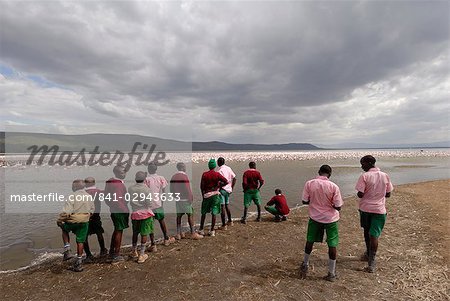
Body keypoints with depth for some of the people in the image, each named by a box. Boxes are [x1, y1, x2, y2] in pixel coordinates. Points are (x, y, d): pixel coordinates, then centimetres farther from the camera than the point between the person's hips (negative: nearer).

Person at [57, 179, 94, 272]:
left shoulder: (72, 196, -13)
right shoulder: (89, 197, 5)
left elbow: (66, 211, -18)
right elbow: (91, 210, 12)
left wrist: (59, 220, -4)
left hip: (73, 221, -4)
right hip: (85, 222, 4)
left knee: (65, 230, 29)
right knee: (80, 241, 13)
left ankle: (67, 250, 18)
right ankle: (78, 262, 18)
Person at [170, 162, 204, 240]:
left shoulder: (173, 177, 8)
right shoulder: (184, 176, -14)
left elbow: (171, 189, 11)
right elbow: (187, 188, -17)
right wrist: (190, 198, -10)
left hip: (177, 199, 7)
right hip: (185, 199, -7)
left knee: (179, 215, 12)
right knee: (190, 215, 0)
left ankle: (178, 234, 16)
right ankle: (193, 233, 3)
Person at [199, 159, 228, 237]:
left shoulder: (204, 174, -1)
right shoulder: (217, 174, -4)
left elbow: (201, 186, -1)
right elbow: (226, 182, -14)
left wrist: (203, 195, 11)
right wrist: (219, 186, 3)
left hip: (206, 195, 1)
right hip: (215, 195, -1)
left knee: (203, 213, 13)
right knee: (214, 213, 4)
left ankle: (201, 230, 19)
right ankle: (212, 231, 8)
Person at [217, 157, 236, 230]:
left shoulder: (219, 170, -15)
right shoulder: (228, 168, 7)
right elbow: (234, 178, 9)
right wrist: (231, 188, 14)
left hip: (222, 190, -8)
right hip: (228, 190, 8)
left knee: (222, 207, -2)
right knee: (227, 205, 22)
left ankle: (224, 225, 2)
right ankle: (230, 221, 34)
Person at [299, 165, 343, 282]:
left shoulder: (309, 183, -12)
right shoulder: (333, 186, -17)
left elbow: (304, 201, -6)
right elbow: (338, 206, -12)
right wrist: (329, 203, 7)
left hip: (315, 217, 2)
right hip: (330, 219, -2)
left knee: (310, 241, 19)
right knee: (332, 245, 11)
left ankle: (305, 265, 35)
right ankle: (331, 274, 20)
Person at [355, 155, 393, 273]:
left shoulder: (364, 176, -14)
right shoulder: (385, 176, -1)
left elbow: (360, 194, -16)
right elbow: (388, 194, 6)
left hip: (365, 208, -2)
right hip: (379, 209, 2)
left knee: (367, 232, 19)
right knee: (374, 235, 2)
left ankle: (369, 254, 37)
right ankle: (371, 262, -2)